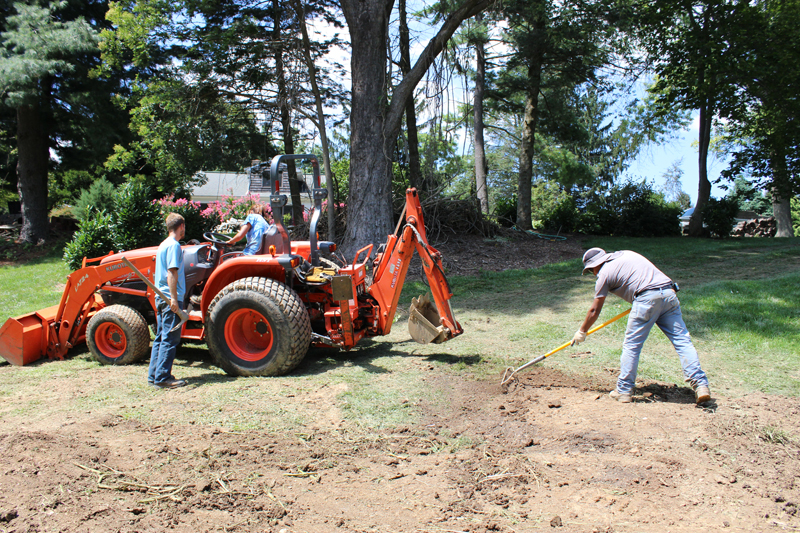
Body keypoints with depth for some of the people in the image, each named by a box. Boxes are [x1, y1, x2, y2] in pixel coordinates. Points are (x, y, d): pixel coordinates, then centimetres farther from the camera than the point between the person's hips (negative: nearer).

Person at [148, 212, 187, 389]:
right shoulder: (174, 245, -11)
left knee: (161, 337, 13)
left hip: (161, 298, 10)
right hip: (170, 298, -10)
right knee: (170, 339, -6)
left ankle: (154, 375, 18)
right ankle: (163, 378, -4)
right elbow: (172, 273, -19)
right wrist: (174, 299, -23)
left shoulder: (163, 245, 18)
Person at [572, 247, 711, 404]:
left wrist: (581, 332, 25)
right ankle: (700, 385, -6)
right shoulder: (626, 253, 28)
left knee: (631, 344, 5)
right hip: (669, 292, 6)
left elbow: (595, 310, 14)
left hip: (647, 297, -6)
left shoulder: (604, 273, 10)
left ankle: (624, 390, 9)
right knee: (682, 340, 3)